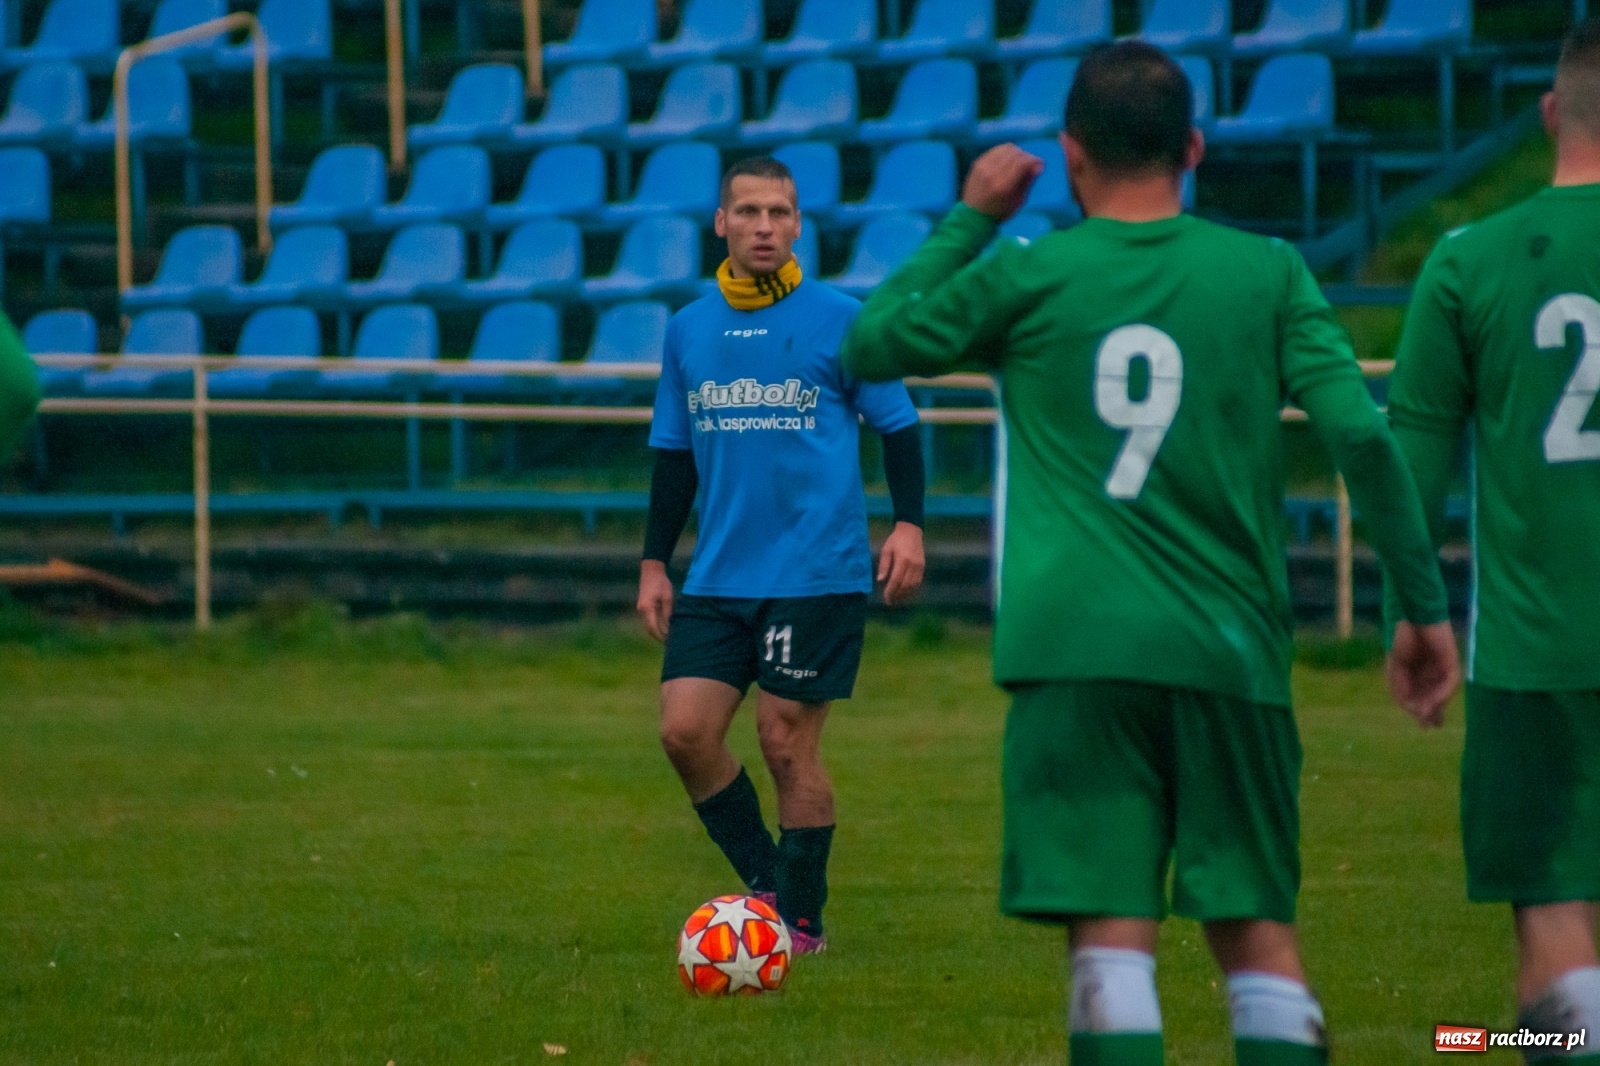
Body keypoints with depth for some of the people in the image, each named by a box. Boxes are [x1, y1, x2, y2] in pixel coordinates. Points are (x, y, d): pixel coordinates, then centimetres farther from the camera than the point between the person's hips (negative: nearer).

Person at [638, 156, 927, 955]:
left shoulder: (840, 320, -3)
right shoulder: (688, 330, 9)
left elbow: (898, 426, 2)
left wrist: (908, 524, -10)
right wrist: (654, 563, 13)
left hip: (817, 573, -4)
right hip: (718, 580, 4)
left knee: (787, 742, -4)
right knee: (684, 731, -5)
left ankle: (803, 920, 8)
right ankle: (764, 882, 12)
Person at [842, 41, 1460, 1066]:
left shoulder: (1025, 275, 3)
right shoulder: (1269, 273, 5)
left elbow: (869, 348, 16)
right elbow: (1361, 431, -4)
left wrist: (970, 219, 25)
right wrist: (1426, 605, 2)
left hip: (1074, 650, -1)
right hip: (1231, 654, 1)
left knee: (1112, 934, -6)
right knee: (1261, 935, 9)